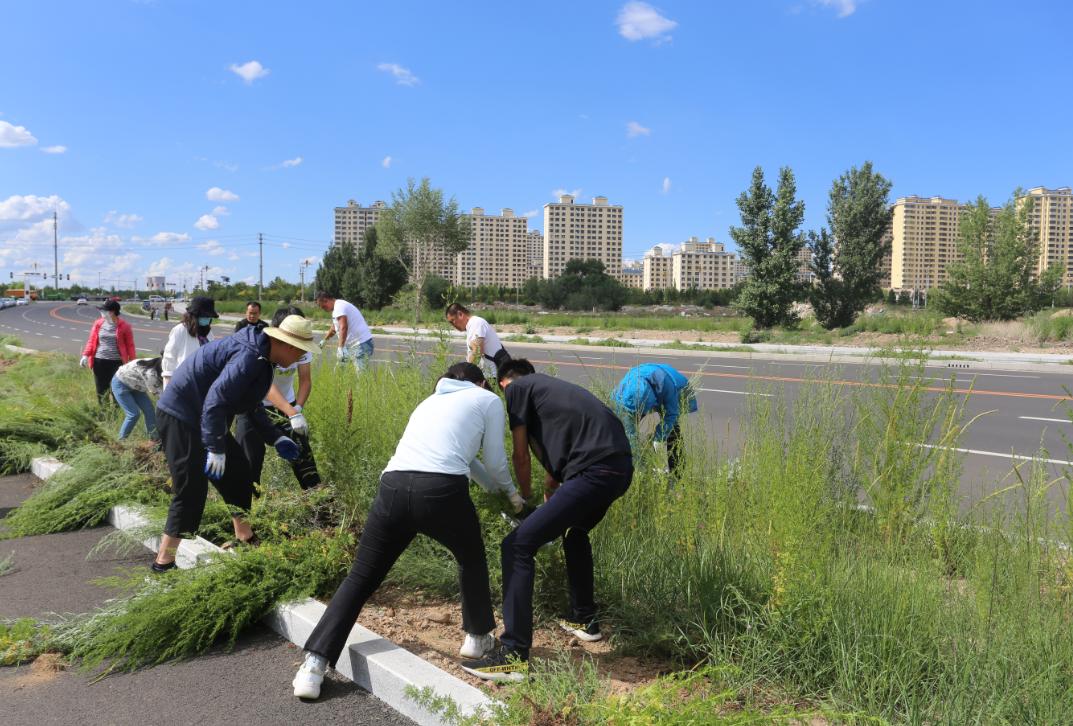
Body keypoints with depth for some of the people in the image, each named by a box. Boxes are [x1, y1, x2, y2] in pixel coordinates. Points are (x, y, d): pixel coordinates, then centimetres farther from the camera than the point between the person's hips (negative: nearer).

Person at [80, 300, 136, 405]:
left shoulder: (124, 326, -5)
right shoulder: (98, 323, 4)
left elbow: (130, 345, -1)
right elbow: (91, 340, 8)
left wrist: (132, 362, -3)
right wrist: (85, 355, -5)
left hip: (116, 362, -3)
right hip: (99, 361, 3)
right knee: (101, 389, 10)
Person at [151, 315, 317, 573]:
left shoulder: (260, 355, 7)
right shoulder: (249, 357, -27)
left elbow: (252, 405, 18)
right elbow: (215, 400, -32)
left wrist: (276, 438, 14)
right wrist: (216, 450, -29)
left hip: (202, 416, 11)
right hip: (181, 415, -11)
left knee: (237, 471, 16)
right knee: (191, 488, -8)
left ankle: (245, 537, 30)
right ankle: (163, 561, 1)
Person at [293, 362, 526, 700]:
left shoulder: (431, 401, 35)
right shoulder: (488, 399, 20)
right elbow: (494, 460, 19)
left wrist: (499, 490, 52)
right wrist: (511, 492, 40)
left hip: (393, 486, 4)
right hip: (441, 490, -4)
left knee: (361, 578, 15)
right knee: (472, 560, 26)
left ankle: (313, 665, 8)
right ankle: (477, 638, 38)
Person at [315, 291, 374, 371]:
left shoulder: (339, 307, -13)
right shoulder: (341, 305, 20)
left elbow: (343, 327, -29)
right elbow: (336, 328, 37)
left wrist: (341, 347, -36)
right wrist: (324, 340, 48)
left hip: (361, 345, -11)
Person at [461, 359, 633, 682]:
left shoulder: (516, 388, 10)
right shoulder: (551, 387, 32)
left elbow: (521, 456, 10)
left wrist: (525, 500, 26)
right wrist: (547, 498, 44)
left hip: (594, 471, -9)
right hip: (621, 465, 9)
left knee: (517, 545, -7)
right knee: (575, 532, 34)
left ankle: (514, 655, -8)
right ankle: (584, 620, 41)